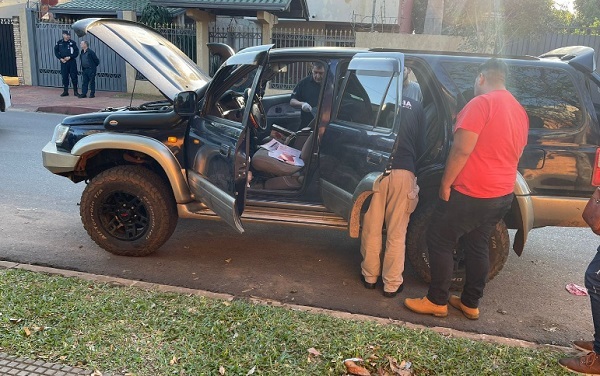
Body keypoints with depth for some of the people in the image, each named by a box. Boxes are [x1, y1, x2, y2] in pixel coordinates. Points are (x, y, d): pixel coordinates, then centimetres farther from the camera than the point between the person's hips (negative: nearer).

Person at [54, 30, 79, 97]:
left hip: (72, 62, -2)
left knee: (74, 76, -3)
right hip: (63, 62, 2)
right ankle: (65, 91, 14)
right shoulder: (59, 43, 5)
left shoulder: (72, 43, -1)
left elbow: (76, 52, -3)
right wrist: (61, 58, -4)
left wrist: (69, 57, -12)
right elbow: (56, 51, 9)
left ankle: (75, 91, 5)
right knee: (64, 77, 5)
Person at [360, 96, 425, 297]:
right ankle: (392, 284, 15)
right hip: (403, 173, 1)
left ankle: (370, 276, 24)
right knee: (396, 234, 7)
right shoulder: (416, 107, 13)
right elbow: (420, 146, 14)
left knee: (372, 229, 12)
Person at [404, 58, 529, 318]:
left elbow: (462, 150, -22)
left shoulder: (482, 103, -15)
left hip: (471, 193, -8)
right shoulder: (519, 111, 11)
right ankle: (471, 304, 26)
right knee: (478, 246, 17)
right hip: (503, 195, 8)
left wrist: (445, 183, -14)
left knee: (439, 241, 4)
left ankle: (437, 302, 11)